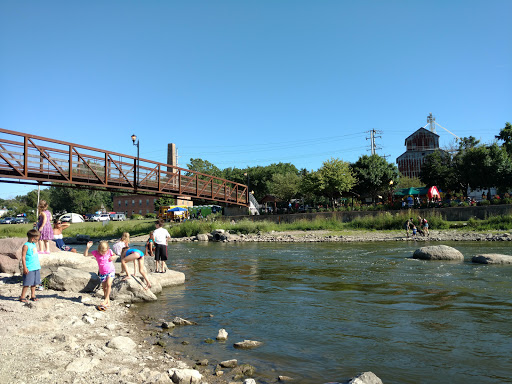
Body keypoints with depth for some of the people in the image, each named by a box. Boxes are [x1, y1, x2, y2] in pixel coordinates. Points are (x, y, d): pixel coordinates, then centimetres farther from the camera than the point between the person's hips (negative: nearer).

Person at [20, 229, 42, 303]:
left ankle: (33, 296, 19)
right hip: (29, 269, -7)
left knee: (34, 283, 11)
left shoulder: (34, 245, 13)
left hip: (36, 268, 8)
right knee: (27, 283, -3)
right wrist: (25, 267, -16)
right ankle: (22, 297, 7)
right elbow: (23, 257, -12)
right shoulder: (26, 246, -10)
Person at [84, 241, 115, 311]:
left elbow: (114, 255, 10)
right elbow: (85, 255, -12)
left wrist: (113, 257, -12)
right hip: (102, 273, 2)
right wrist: (87, 247, -26)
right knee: (104, 288, 6)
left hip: (111, 271, -2)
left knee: (108, 284, -22)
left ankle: (106, 300, -9)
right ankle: (108, 303, 16)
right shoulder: (96, 253, -11)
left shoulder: (109, 251, -10)